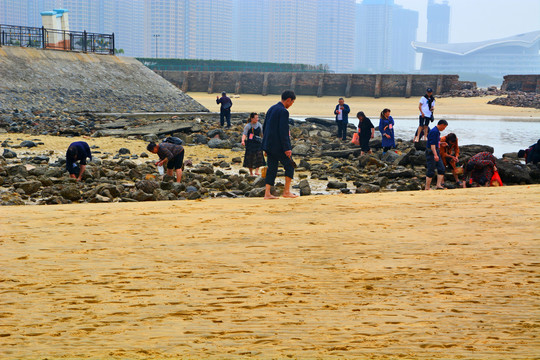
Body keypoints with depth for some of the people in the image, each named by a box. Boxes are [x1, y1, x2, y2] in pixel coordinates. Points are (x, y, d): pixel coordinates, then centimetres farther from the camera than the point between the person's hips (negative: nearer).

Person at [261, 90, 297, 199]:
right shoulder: (283, 111, -15)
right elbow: (283, 131, -21)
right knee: (290, 166, 6)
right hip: (278, 146, -8)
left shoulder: (271, 109, 13)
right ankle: (286, 191, 6)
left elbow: (264, 127, 18)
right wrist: (287, 148, -19)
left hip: (269, 145, 8)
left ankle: (267, 193, 4)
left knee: (272, 168, 10)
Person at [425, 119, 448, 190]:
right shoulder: (434, 131, -18)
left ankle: (439, 185, 4)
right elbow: (432, 144, -25)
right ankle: (427, 188, 0)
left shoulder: (437, 131, 14)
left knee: (441, 168, 5)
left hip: (436, 152, 10)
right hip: (431, 152, -10)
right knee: (431, 171, -6)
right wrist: (435, 155, -30)